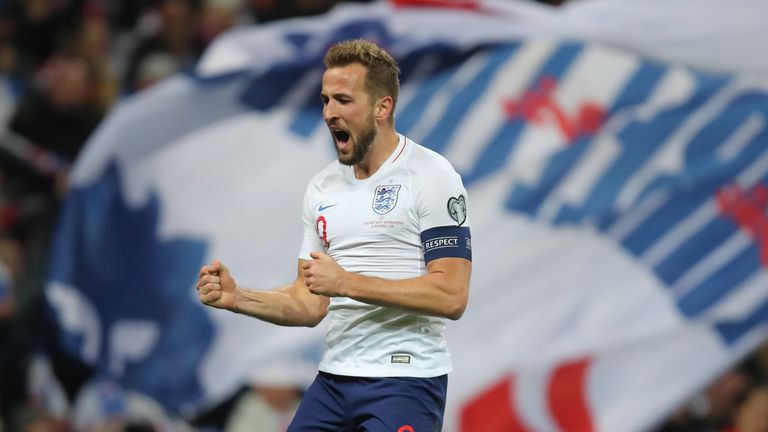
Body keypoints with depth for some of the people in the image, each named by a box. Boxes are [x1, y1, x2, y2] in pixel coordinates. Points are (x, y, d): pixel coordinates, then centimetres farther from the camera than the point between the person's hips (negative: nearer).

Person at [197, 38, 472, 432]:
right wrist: (237, 298, -3)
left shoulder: (430, 176, -8)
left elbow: (451, 296, -16)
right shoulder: (322, 187, 12)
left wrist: (347, 282, -19)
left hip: (405, 381, -6)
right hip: (333, 380, 6)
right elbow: (311, 304, 14)